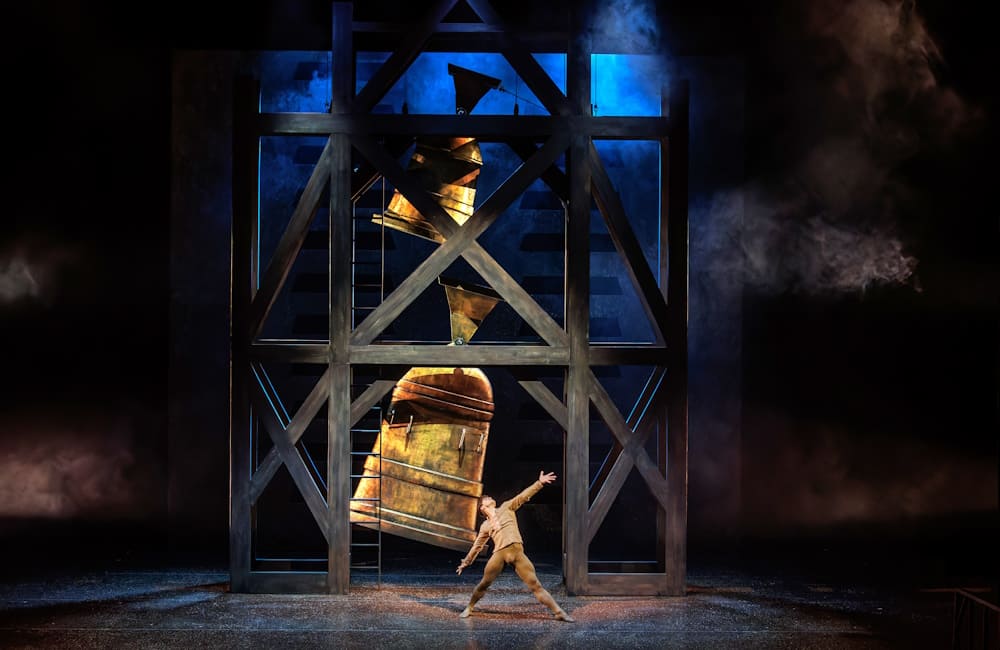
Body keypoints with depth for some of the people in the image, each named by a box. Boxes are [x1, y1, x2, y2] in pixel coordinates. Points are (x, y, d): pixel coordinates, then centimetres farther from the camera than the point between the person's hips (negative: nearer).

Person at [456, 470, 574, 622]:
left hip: (517, 552, -1)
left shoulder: (506, 507, 18)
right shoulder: (485, 526, 20)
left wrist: (539, 483, -2)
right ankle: (469, 608, 30)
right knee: (483, 584, 6)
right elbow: (477, 546, 29)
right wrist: (466, 562, 33)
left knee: (534, 584, -5)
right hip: (499, 554, 1)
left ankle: (558, 612, -8)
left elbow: (524, 496, 9)